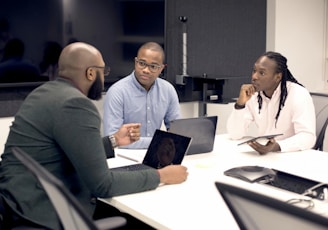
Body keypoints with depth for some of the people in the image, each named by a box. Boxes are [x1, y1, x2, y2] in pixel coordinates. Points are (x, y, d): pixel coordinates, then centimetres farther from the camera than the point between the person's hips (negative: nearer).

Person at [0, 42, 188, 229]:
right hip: (40, 212, -9)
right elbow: (102, 184, -19)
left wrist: (113, 140, 19)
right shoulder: (76, 104, -18)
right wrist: (160, 176, -9)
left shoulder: (46, 92, 11)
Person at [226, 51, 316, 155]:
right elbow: (234, 134, -3)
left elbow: (308, 137, -22)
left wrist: (277, 147, -37)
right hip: (265, 155, 2)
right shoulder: (252, 95, 0)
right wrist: (240, 103, -17)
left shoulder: (298, 95, -14)